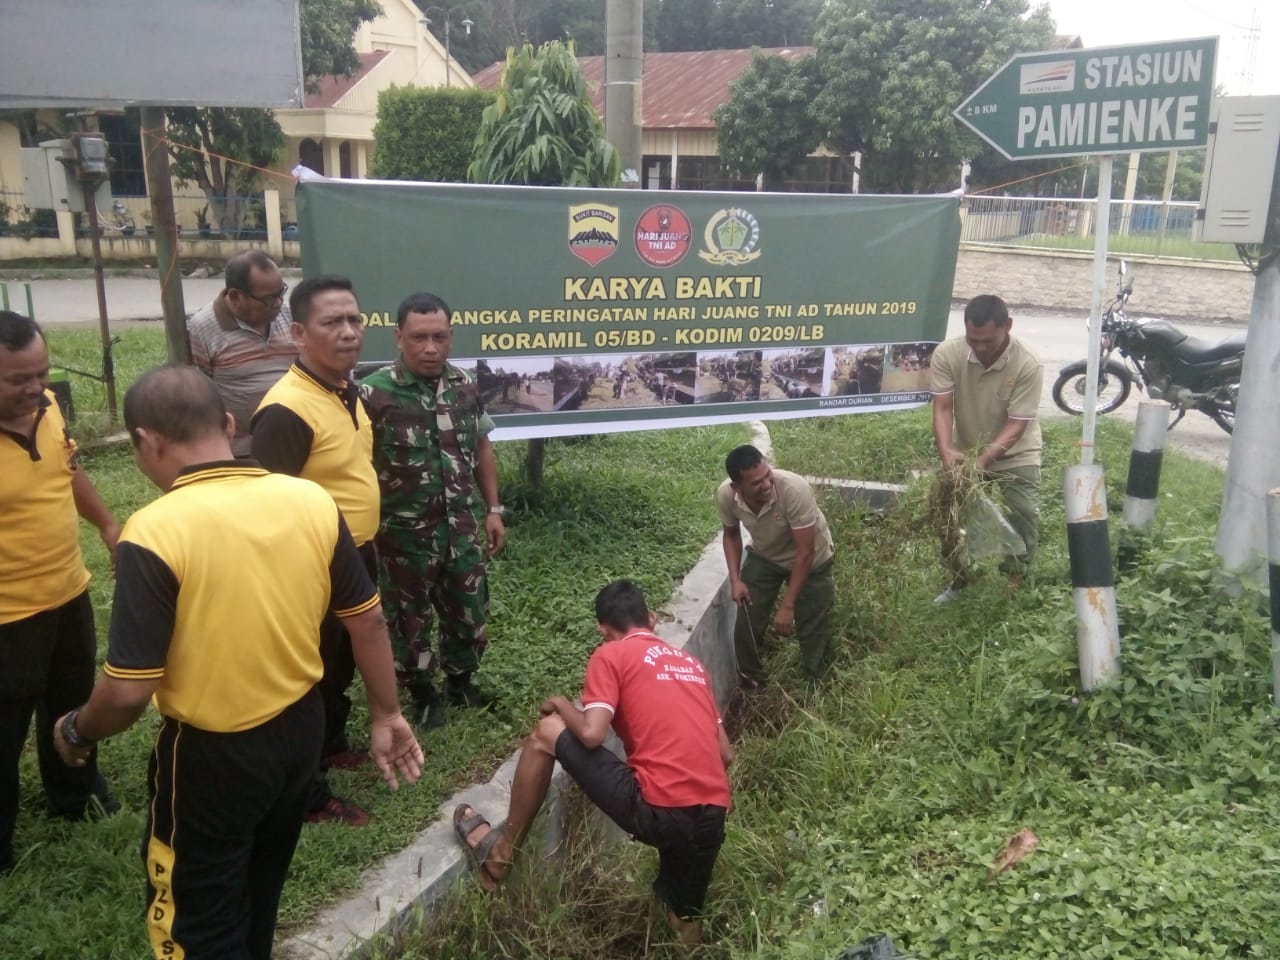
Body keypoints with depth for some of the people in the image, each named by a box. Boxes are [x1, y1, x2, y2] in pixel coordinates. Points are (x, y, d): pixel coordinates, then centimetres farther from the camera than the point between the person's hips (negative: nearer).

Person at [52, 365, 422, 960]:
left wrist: (76, 732, 0)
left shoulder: (155, 531, -25)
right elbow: (367, 620, -1)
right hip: (300, 729, 6)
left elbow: (129, 691, -22)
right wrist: (386, 715, 11)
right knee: (258, 892, 30)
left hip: (210, 755, -5)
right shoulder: (312, 501, -9)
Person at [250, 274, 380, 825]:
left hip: (356, 556, 9)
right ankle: (310, 794, 24)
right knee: (314, 678, 7)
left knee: (344, 666, 25)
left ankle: (333, 745, 47)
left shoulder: (345, 391, 4)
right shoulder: (286, 410, -27)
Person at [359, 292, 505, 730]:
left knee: (468, 610, 17)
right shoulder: (374, 393, -16)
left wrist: (492, 509, 10)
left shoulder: (465, 386, -1)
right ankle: (423, 693, 35)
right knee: (410, 617, 13)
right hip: (404, 534, -4)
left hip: (463, 527, 4)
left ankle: (460, 680, 41)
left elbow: (482, 450, 10)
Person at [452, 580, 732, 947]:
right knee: (685, 927, 31)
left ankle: (501, 850, 21)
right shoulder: (692, 664, 21)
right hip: (712, 819, 6)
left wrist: (561, 704, 10)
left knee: (546, 732, 9)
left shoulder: (610, 654, 3)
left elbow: (591, 734, -10)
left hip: (657, 812, -6)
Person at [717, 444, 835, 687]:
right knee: (746, 624, 2)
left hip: (810, 561, -3)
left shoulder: (794, 489, -40)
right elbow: (731, 534, -3)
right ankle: (749, 683, 27)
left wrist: (787, 606, -26)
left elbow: (805, 552, -30)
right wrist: (735, 579, -14)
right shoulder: (725, 496, -27)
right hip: (763, 557, 3)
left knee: (812, 629, 3)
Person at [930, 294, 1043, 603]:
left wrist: (983, 460, -39)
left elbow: (1016, 425, -26)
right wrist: (946, 451, -39)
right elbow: (942, 408, -22)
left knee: (1025, 521, -7)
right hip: (964, 451, 2)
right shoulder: (947, 354, -22)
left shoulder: (1028, 365, -27)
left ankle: (1016, 583, 19)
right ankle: (960, 579, 28)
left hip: (1015, 454, -2)